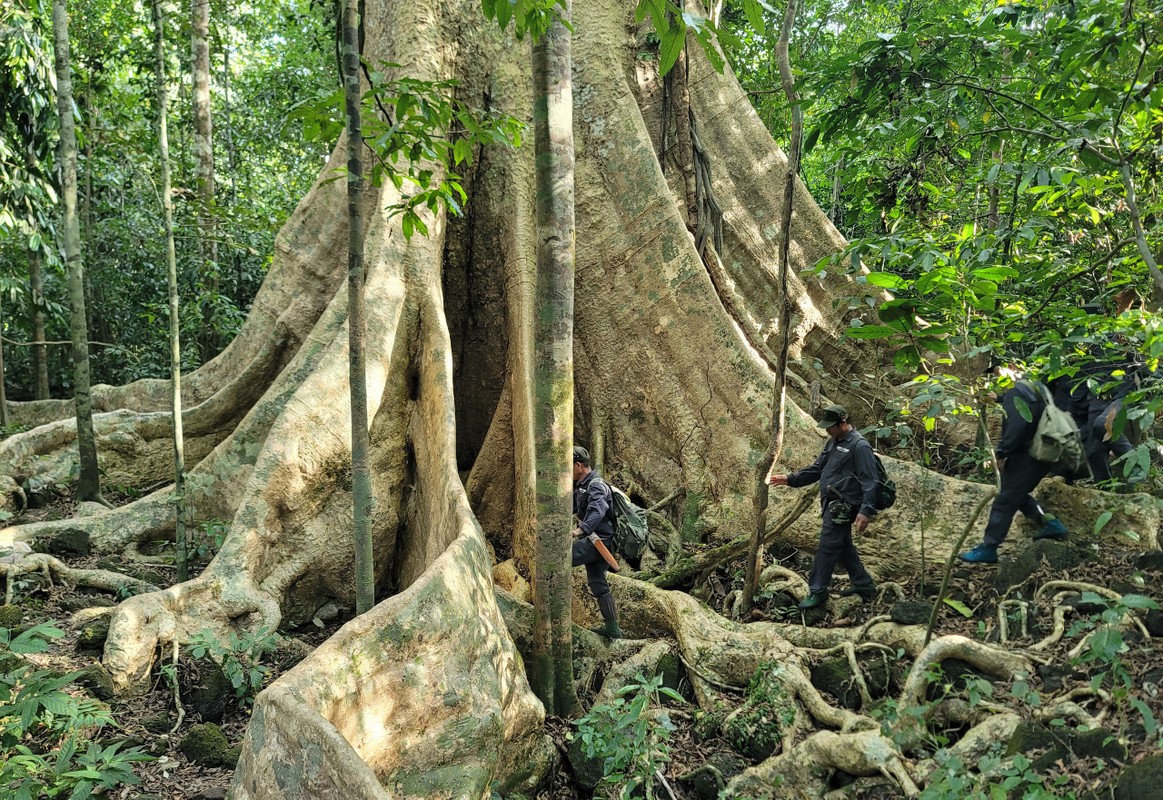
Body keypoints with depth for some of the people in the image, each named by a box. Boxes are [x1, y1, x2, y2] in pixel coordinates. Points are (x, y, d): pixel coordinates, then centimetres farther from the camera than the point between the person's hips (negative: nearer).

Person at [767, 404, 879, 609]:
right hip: (832, 505, 9)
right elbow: (817, 469, 19)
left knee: (827, 548, -4)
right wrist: (790, 479, 11)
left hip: (842, 508, -9)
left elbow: (869, 481, -18)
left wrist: (866, 511, -25)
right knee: (843, 547, 17)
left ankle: (817, 591, 5)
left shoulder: (859, 446, -15)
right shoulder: (834, 442, 13)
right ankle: (864, 585, 30)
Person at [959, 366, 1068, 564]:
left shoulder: (1015, 392, -15)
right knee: (1018, 495, 23)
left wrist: (1001, 452, -19)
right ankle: (1051, 523, 12)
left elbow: (1016, 425, -26)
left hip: (1026, 456, -9)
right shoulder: (1035, 388, 15)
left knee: (1004, 501, -4)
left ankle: (988, 548, -1)